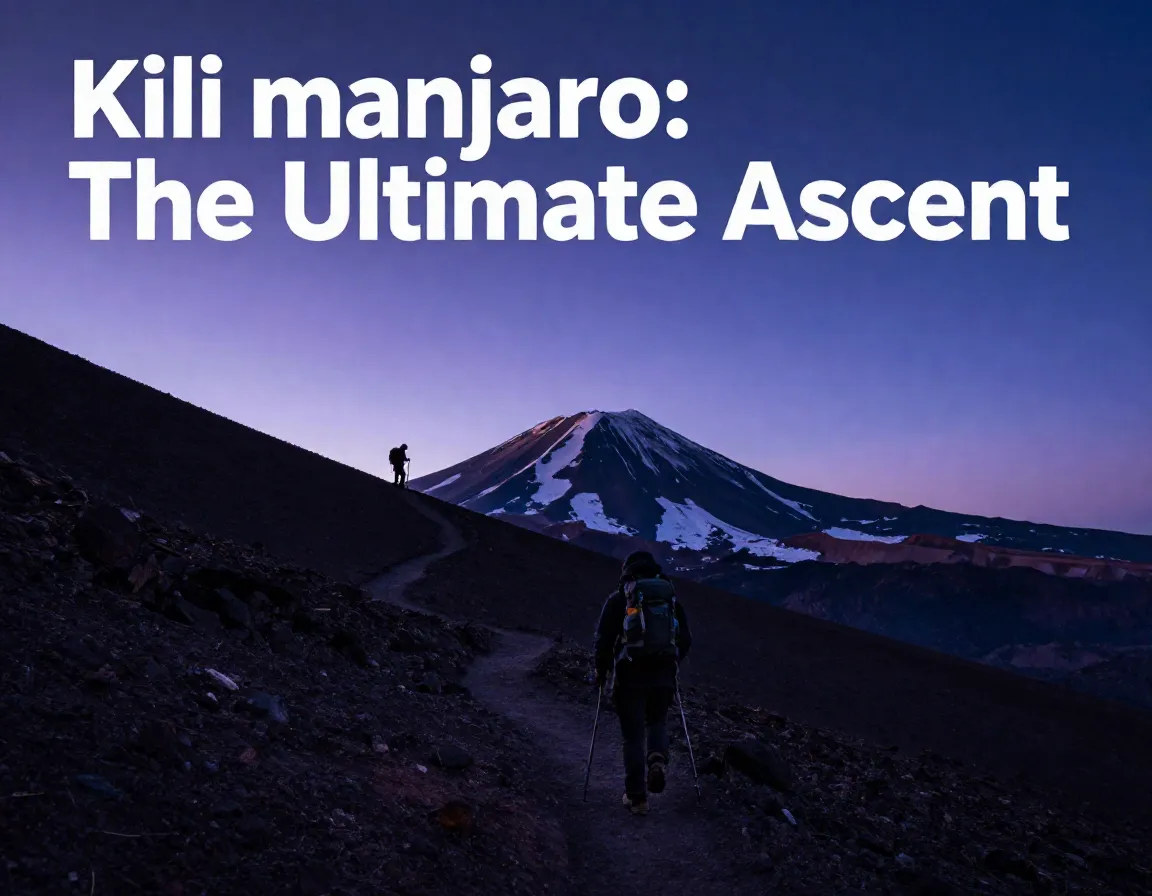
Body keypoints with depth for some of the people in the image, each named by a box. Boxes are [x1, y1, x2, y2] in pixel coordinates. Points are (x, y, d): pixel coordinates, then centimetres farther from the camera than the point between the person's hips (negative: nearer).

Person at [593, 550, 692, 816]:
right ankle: (657, 759, -5)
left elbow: (603, 639, -4)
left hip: (631, 676, -3)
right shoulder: (671, 597, 12)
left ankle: (637, 798, 7)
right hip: (664, 676, 3)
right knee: (657, 722, 25)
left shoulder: (619, 598, 1)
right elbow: (686, 641, 12)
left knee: (634, 735, 8)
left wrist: (601, 671, 10)